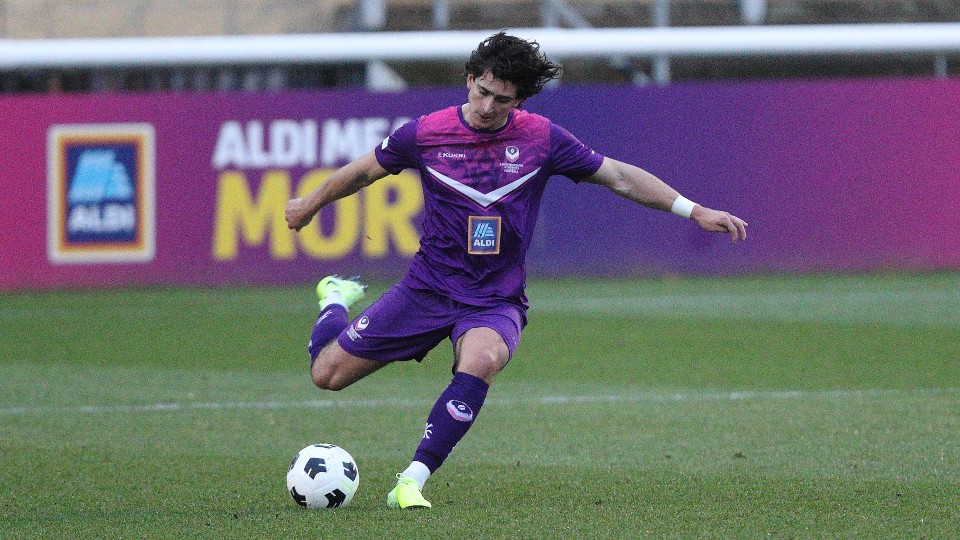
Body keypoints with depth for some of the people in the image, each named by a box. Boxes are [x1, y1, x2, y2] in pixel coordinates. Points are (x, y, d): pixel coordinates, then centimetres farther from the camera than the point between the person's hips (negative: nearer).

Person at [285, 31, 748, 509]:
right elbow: (365, 171, 12)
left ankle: (412, 482, -35)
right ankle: (336, 300, 38)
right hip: (428, 286, 1)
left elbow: (619, 178, 2)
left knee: (481, 360, -37)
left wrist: (695, 211, -2)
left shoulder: (542, 139, -6)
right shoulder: (425, 134, -6)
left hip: (495, 301, -1)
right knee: (327, 374, 1)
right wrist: (309, 206, 26)